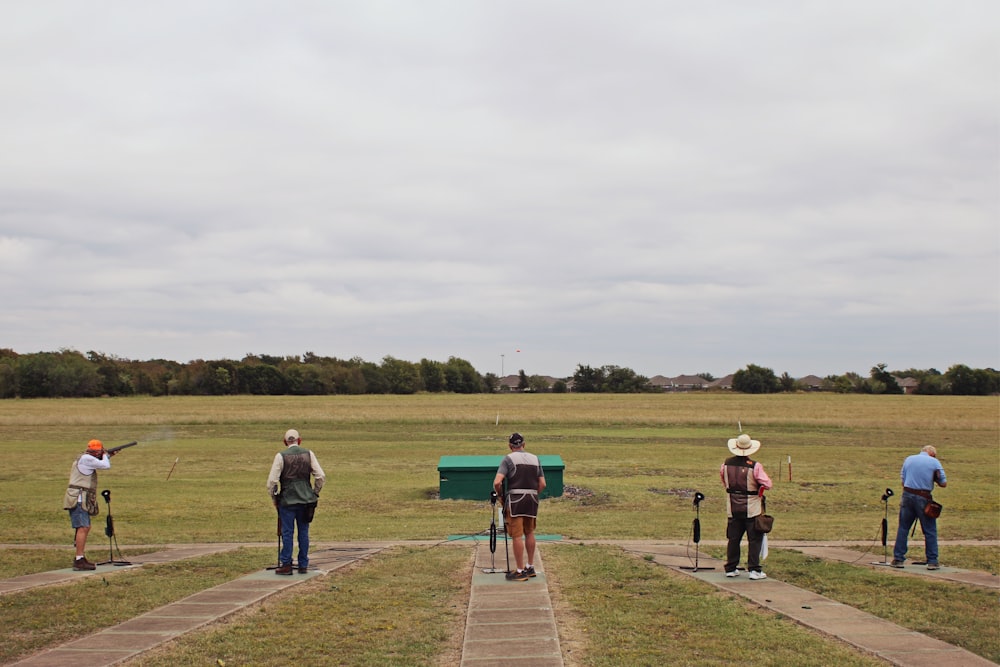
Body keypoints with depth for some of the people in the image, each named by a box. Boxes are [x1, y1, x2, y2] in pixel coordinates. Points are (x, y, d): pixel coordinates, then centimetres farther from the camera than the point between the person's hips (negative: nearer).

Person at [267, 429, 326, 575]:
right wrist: (315, 492, 14)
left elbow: (272, 481, -9)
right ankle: (303, 565, 12)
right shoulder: (308, 454, 3)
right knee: (303, 532, 9)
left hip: (287, 500, -3)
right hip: (306, 500, 3)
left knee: (287, 533, 2)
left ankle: (286, 564, 3)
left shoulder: (281, 456, -6)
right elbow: (321, 476, 1)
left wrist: (274, 497, 5)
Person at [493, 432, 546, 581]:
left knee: (517, 536, -3)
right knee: (529, 533, 17)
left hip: (515, 499, -5)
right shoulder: (535, 459, 12)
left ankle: (520, 571, -2)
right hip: (532, 499, 5)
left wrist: (499, 495, 3)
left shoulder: (509, 459, -4)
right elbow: (542, 484, 9)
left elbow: (497, 482, -14)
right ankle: (530, 567, 23)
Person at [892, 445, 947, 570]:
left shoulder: (909, 459, 12)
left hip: (907, 495, 3)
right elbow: (943, 483, 2)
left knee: (903, 528, 10)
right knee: (930, 530, 6)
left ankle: (898, 559, 10)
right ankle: (932, 561, 6)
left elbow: (902, 479, 12)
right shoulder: (934, 462, 2)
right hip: (923, 498, -3)